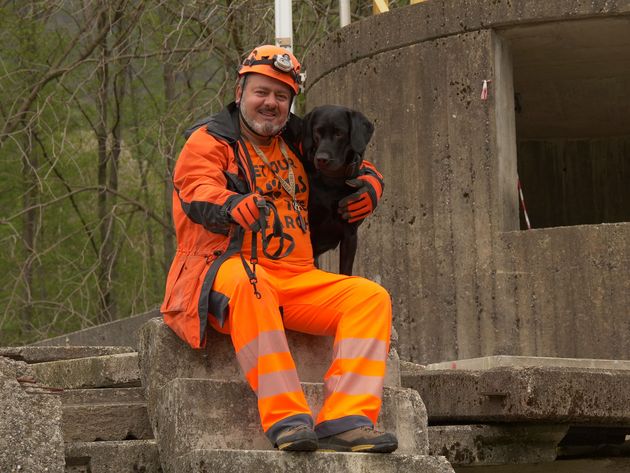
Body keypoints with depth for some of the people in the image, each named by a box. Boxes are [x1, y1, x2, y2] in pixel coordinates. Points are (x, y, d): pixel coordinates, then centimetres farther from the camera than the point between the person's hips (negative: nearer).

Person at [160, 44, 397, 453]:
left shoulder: (295, 146, 23)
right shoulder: (209, 141, 6)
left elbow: (358, 168, 35)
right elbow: (198, 191, -15)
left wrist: (369, 185, 9)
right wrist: (233, 204, -39)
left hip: (296, 279, 6)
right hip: (225, 271, -6)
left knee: (371, 296, -17)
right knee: (248, 284, -41)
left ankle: (345, 419, -31)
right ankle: (285, 418, -46)